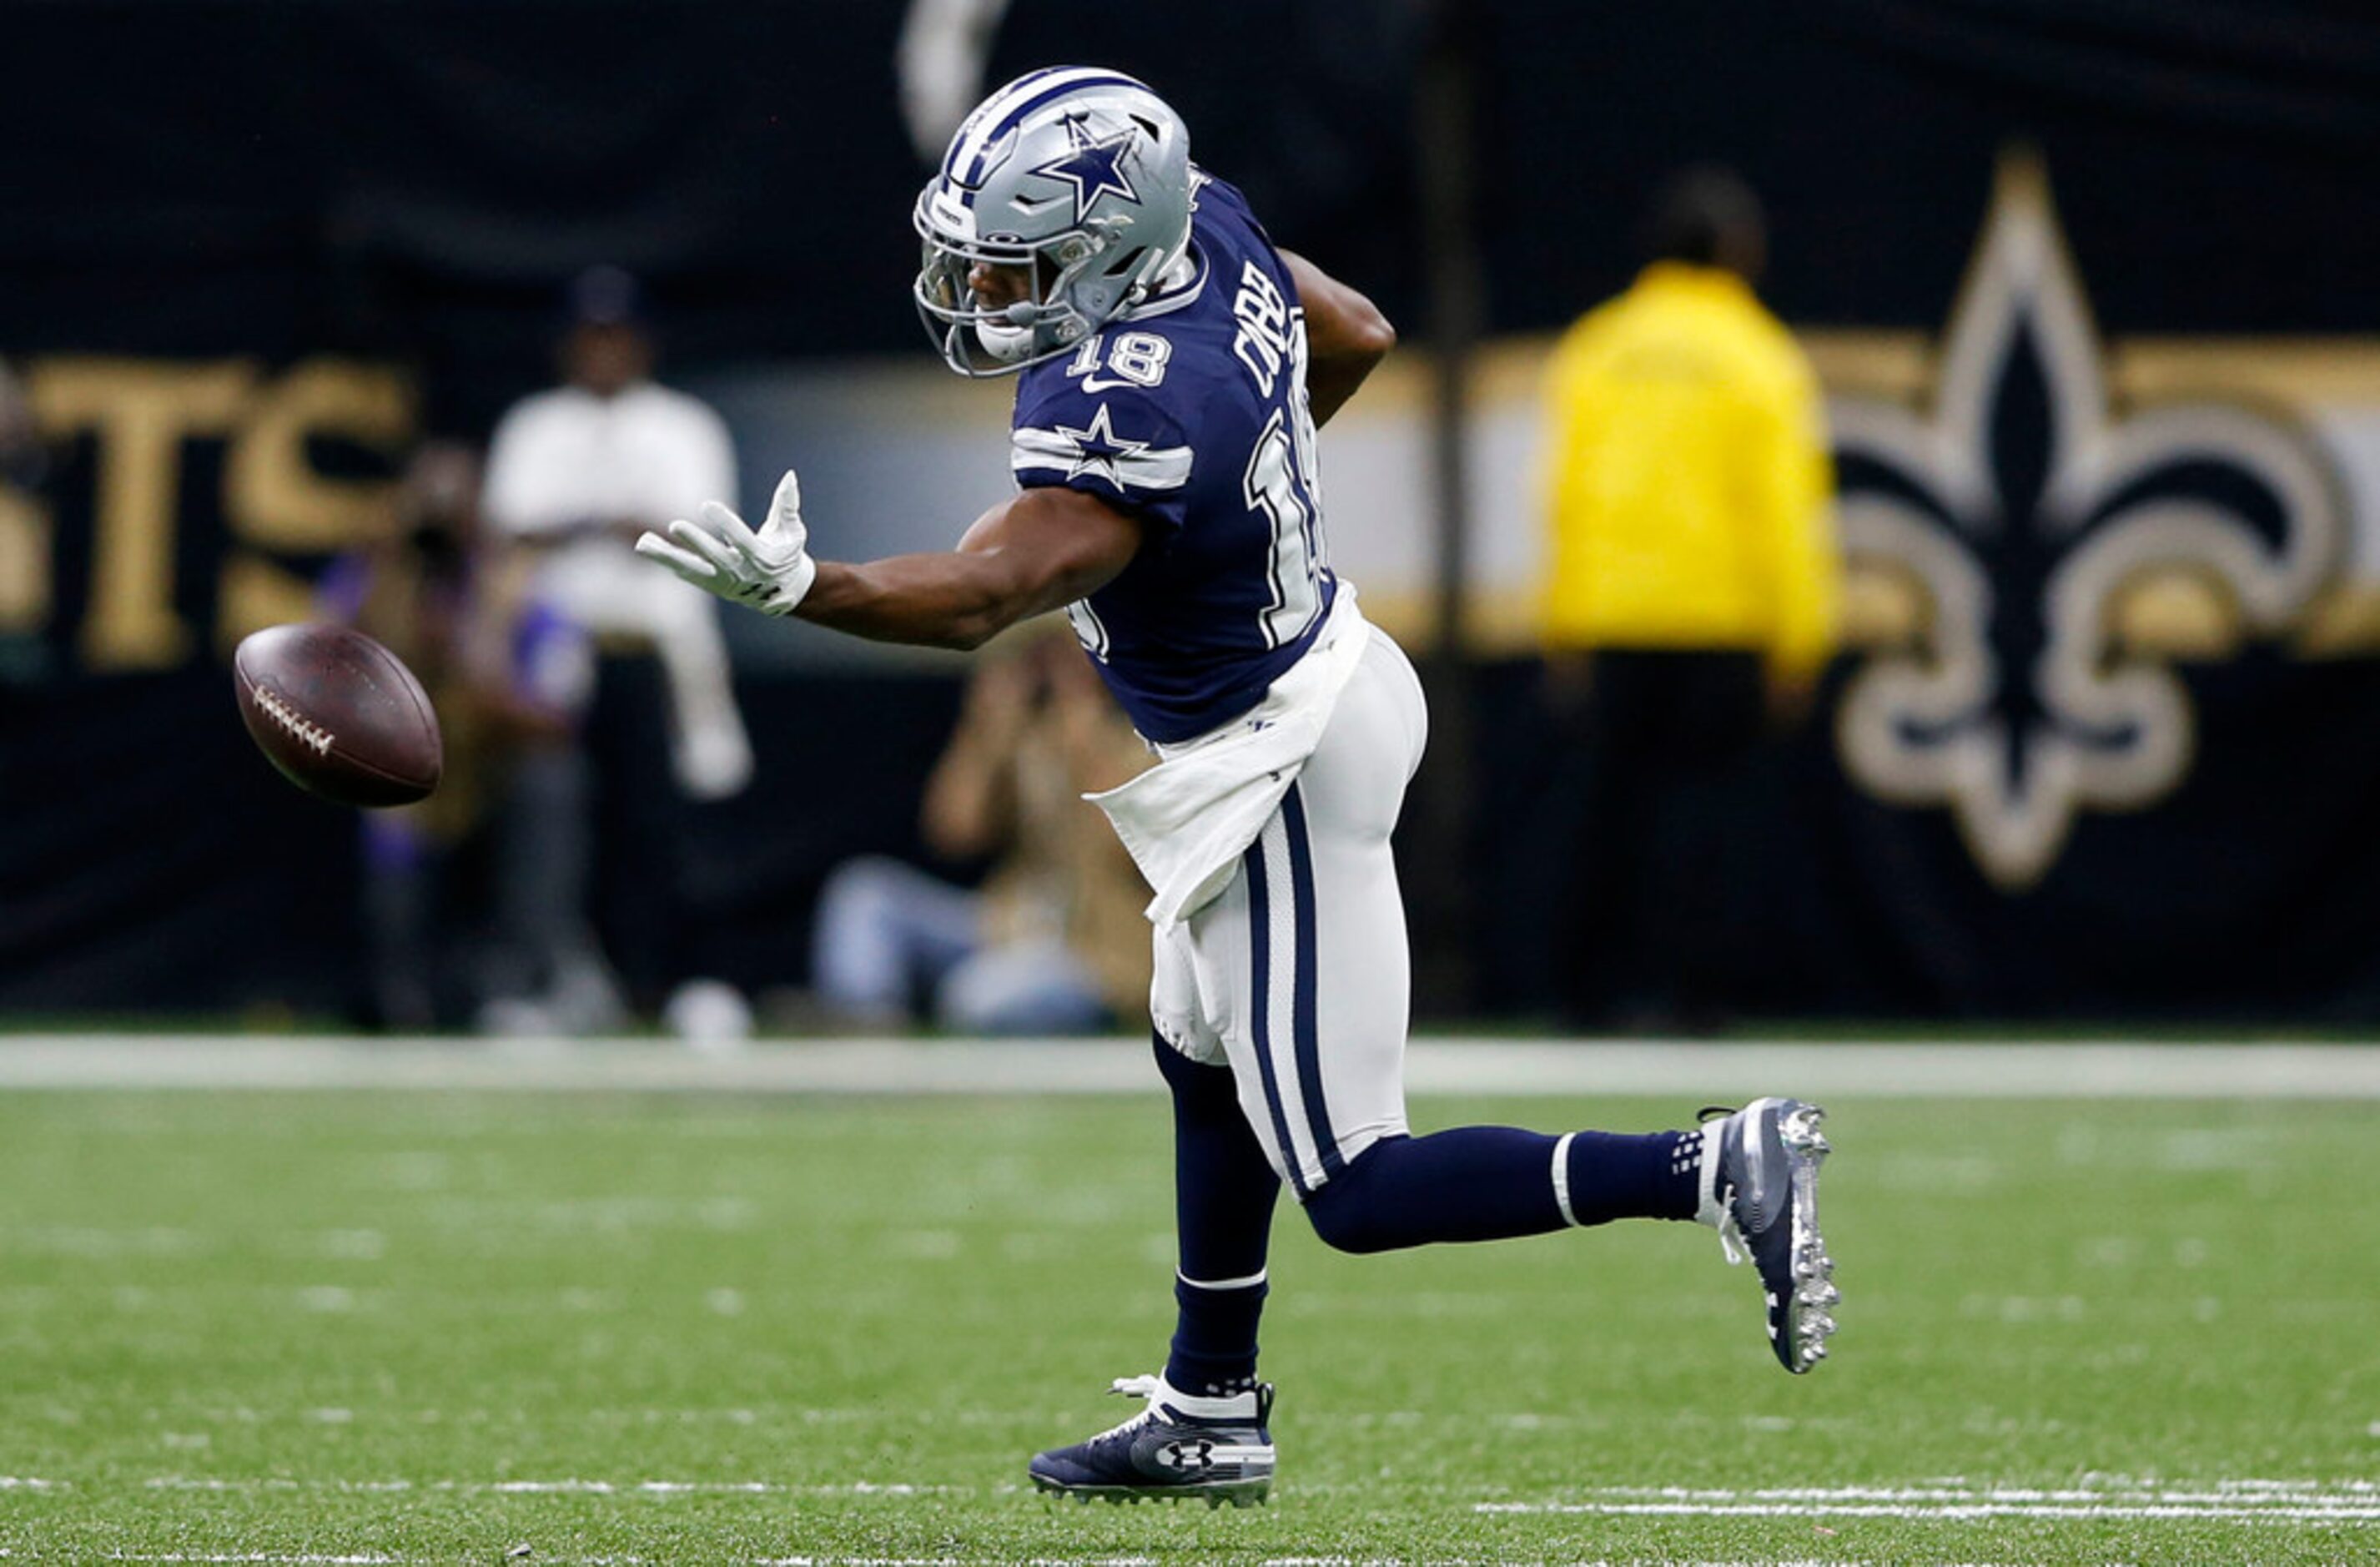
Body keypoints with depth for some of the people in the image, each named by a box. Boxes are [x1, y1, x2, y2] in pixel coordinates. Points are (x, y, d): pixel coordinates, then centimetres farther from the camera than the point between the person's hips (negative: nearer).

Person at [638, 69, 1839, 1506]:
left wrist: (795, 585, -53)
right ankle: (1208, 1421, 40)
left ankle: (1715, 1171, -8)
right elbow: (1358, 338, 12)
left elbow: (980, 594, -41)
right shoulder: (1209, 230, -6)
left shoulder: (1126, 418, -32)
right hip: (1325, 671, 10)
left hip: (1274, 771, -10)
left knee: (1357, 1192, -3)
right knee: (1206, 1064, 26)